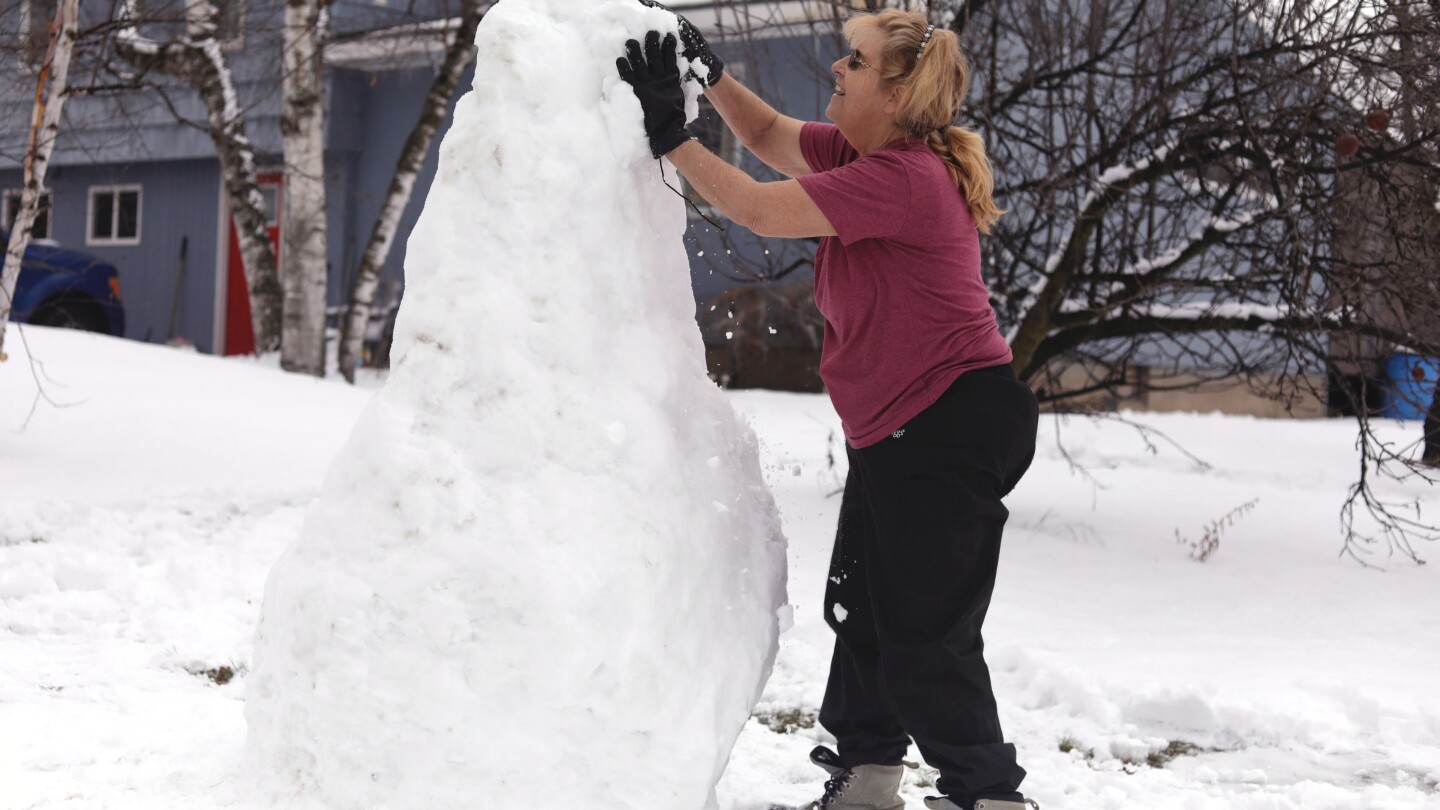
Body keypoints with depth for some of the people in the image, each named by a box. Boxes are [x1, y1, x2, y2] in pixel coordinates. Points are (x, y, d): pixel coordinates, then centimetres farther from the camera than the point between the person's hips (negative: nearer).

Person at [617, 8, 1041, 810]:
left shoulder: (906, 177, -23)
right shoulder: (860, 152, 6)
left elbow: (758, 209, -23)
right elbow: (770, 135, 19)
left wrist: (673, 135, -15)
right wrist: (713, 74, 3)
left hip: (955, 425, -11)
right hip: (896, 431, 11)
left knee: (924, 637, -5)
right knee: (862, 608, 18)